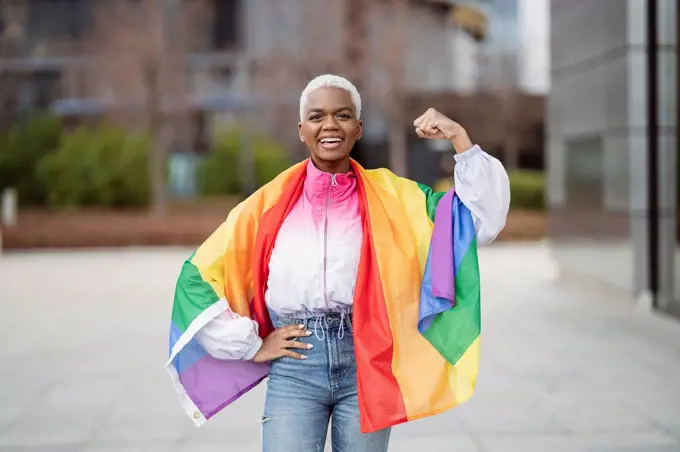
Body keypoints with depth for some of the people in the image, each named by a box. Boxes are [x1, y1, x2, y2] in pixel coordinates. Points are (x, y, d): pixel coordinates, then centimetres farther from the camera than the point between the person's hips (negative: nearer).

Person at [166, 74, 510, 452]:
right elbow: (199, 278, 7)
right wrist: (251, 346, 3)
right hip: (293, 368, -1)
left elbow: (484, 220, -1)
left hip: (367, 365, 1)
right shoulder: (271, 203, 3)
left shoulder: (389, 197, 5)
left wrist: (460, 140, -8)